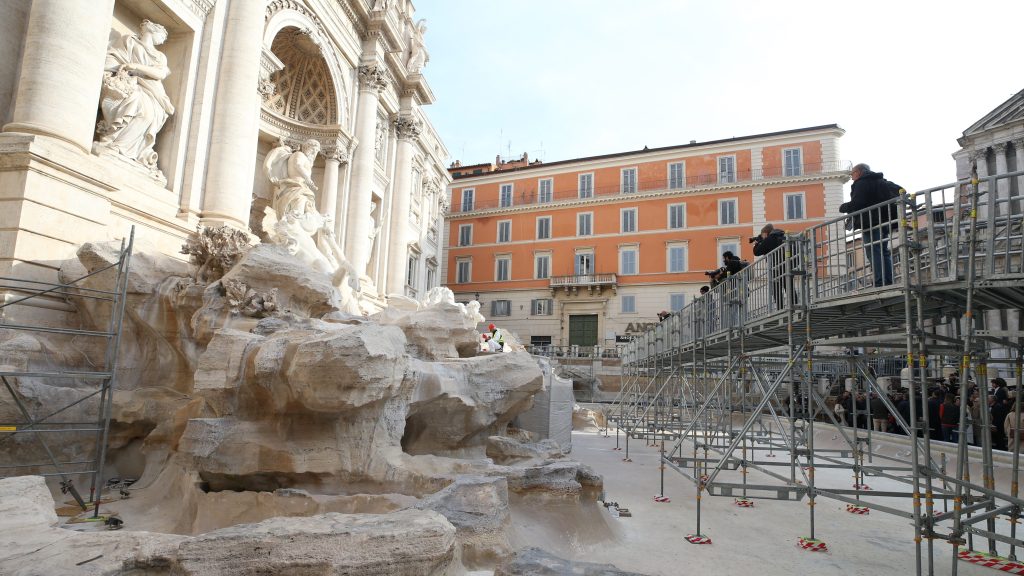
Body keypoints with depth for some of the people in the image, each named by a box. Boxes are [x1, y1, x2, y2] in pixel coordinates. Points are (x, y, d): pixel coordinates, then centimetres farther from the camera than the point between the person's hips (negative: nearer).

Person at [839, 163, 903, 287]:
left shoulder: (861, 184, -7)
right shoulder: (882, 182, 21)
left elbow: (856, 204, -18)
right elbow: (900, 191, 23)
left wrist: (843, 207, -1)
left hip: (871, 222, -8)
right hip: (885, 221, 9)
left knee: (873, 253, -11)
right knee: (884, 252, 11)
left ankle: (880, 283, -17)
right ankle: (888, 282, 8)